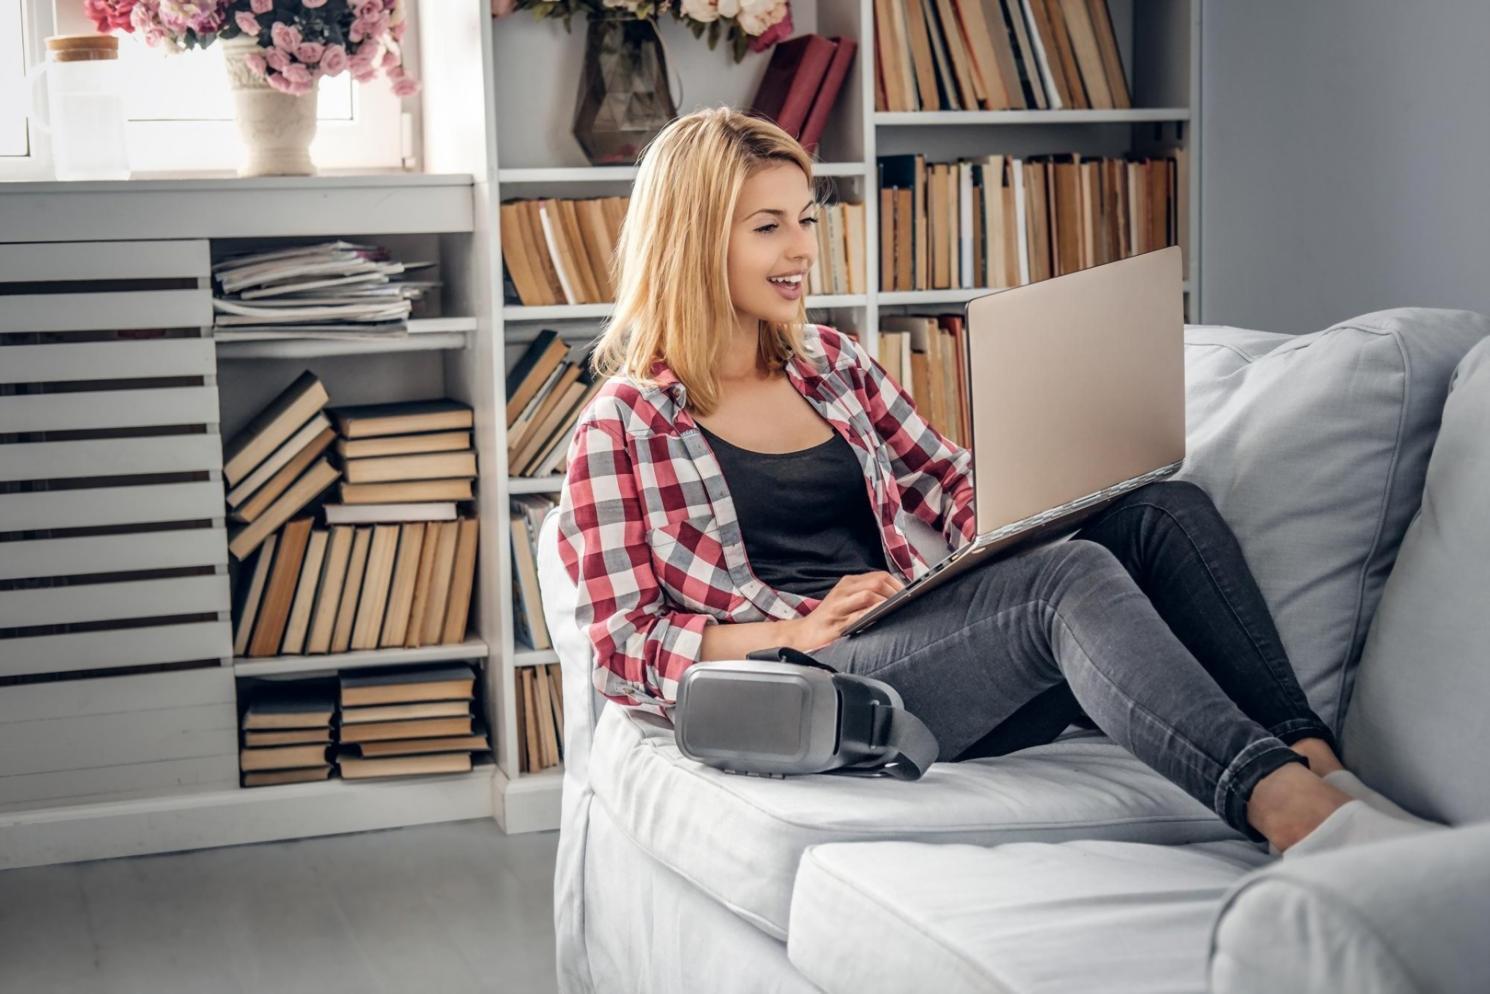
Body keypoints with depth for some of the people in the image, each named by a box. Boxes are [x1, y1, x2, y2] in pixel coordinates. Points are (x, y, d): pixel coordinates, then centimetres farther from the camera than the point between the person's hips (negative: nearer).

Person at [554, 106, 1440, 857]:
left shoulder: (833, 362, 20)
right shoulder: (624, 427, 3)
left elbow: (958, 486, 23)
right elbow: (623, 645, -1)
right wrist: (795, 633, -15)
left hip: (912, 638, 6)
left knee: (1163, 509, -17)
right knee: (1070, 580, -33)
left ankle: (1318, 765, -32)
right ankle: (1288, 809, -50)